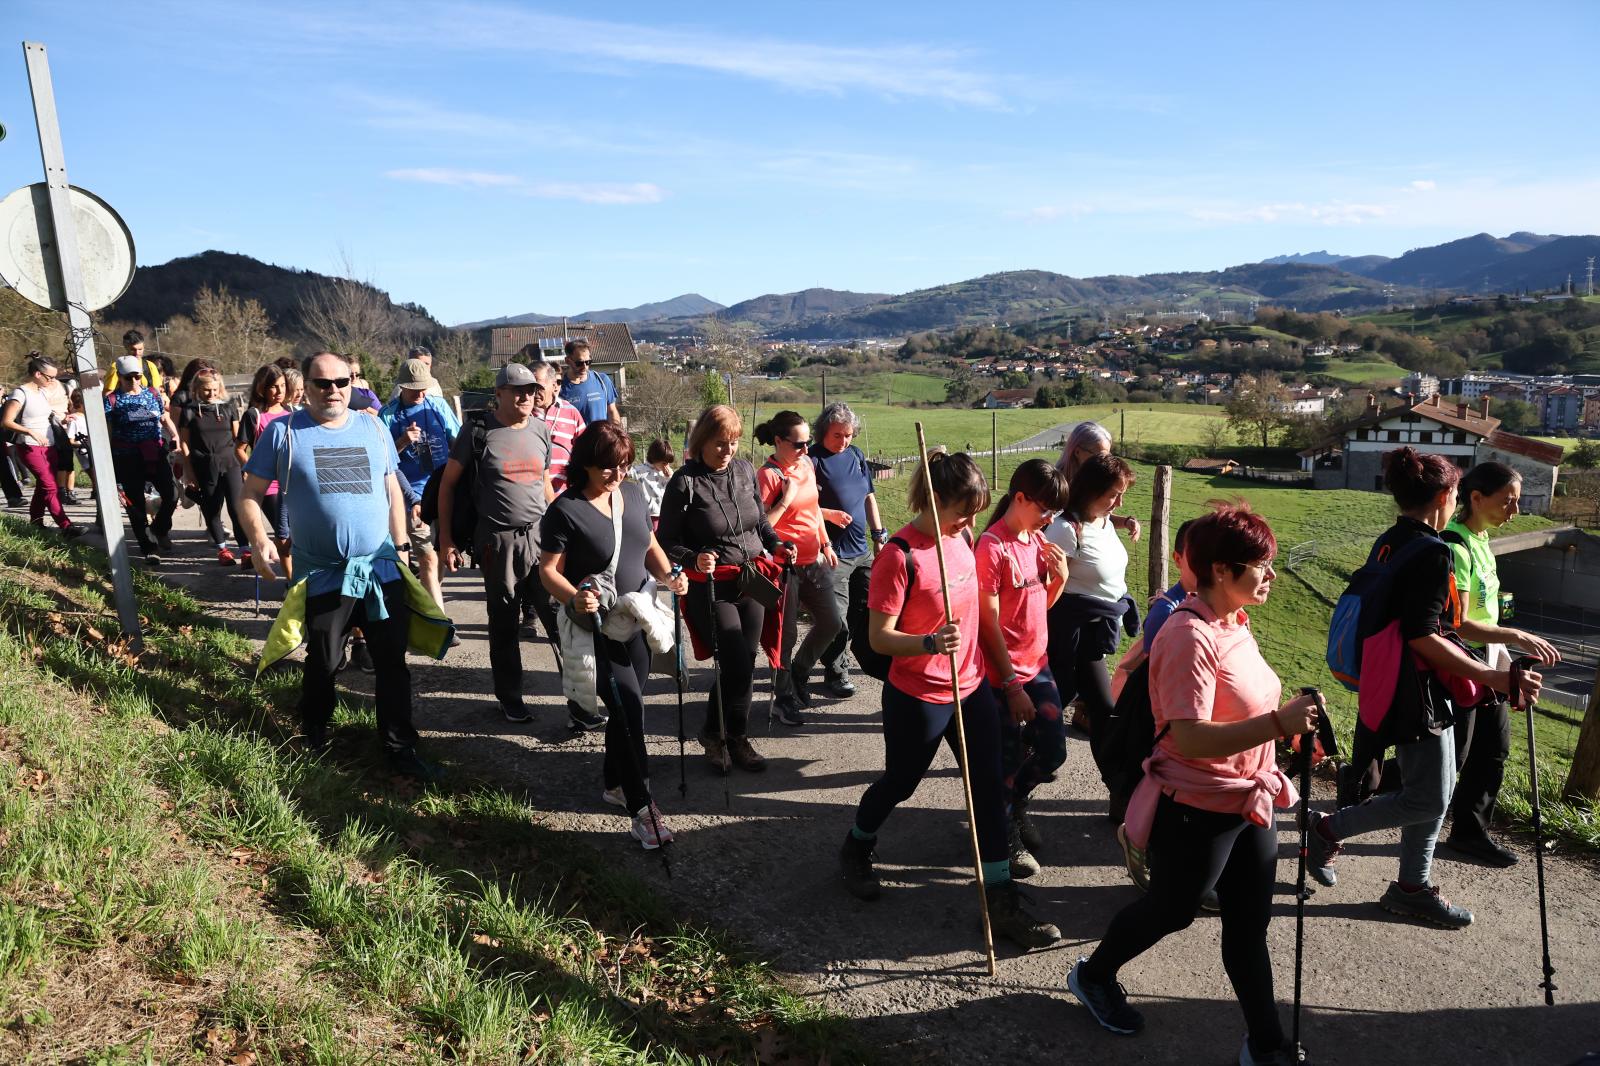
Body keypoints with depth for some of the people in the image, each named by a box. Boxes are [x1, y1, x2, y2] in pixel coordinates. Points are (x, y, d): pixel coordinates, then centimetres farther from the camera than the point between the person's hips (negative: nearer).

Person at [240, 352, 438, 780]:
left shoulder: (373, 429, 6)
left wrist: (401, 546, 10)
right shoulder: (283, 432, -3)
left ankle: (400, 748, 16)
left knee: (393, 663, 5)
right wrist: (260, 540, -17)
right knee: (322, 663, 15)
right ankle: (313, 736, 40)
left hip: (382, 568, 2)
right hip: (322, 574, -2)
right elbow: (251, 495, -1)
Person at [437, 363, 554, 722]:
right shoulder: (479, 433, -6)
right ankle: (510, 698, 23)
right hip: (497, 540, -3)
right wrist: (446, 539, -4)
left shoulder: (541, 430, 7)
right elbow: (448, 484, -1)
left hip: (539, 533, 3)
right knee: (504, 622, 9)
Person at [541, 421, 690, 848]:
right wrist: (573, 598, -31)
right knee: (629, 705, -13)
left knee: (628, 706, 15)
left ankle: (615, 784, 36)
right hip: (594, 627, -6)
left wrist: (668, 576, -4)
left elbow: (650, 546, 14)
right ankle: (642, 809, -4)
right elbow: (548, 569, -13)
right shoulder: (566, 509, -15)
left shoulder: (633, 493, 4)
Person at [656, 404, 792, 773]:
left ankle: (717, 736, 28)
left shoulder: (745, 470, 4)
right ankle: (734, 739, 15)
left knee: (743, 664, 9)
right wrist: (694, 559, -26)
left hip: (751, 580, 6)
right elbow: (667, 542, -8)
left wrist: (777, 545, 2)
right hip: (710, 587, -5)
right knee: (738, 666, -9)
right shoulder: (685, 482, -11)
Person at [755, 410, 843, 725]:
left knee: (830, 623, 11)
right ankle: (785, 698, 22)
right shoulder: (767, 475, -15)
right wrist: (787, 498, -23)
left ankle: (798, 675, 34)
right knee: (786, 634, 3)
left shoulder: (806, 464, 7)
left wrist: (826, 544, 17)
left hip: (814, 560, 7)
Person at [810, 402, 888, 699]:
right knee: (836, 616, -5)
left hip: (861, 550, 7)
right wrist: (827, 514, -25)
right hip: (832, 552, -7)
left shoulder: (856, 455, 12)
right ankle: (835, 673, 8)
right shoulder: (812, 460, -10)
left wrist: (879, 535, 17)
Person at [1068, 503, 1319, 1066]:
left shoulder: (1234, 623, 4)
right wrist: (1278, 723, -36)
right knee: (1171, 910, 14)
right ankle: (1093, 975, 39)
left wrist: (1292, 720, 9)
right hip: (1198, 809, -8)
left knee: (1250, 924, 16)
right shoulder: (1190, 636, -26)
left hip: (1250, 803, 8)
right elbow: (1190, 739, -32)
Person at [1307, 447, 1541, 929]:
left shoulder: (1388, 542, 7)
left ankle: (1413, 886, 28)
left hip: (1394, 684, 10)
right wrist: (1493, 678, -21)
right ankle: (1331, 828, 12)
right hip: (1416, 692, -10)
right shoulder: (1432, 552, -20)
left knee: (1435, 787, 18)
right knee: (1427, 799, 1)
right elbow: (1422, 637, -24)